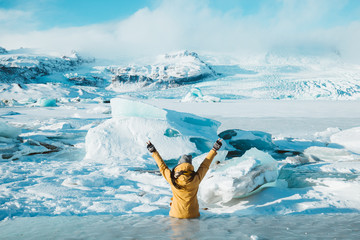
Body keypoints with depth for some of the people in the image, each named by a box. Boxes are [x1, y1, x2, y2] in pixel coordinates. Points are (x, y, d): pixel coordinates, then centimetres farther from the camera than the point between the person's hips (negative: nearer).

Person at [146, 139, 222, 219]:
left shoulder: (172, 179, -13)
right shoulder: (196, 179, -12)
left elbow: (162, 166, 1)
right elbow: (205, 165, 1)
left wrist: (153, 151, 14)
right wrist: (214, 149, 13)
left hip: (176, 214, 0)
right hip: (192, 215, 0)